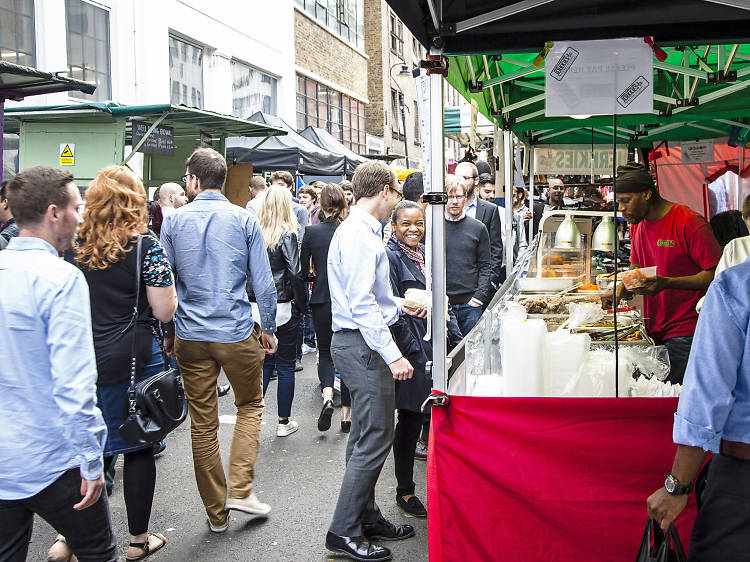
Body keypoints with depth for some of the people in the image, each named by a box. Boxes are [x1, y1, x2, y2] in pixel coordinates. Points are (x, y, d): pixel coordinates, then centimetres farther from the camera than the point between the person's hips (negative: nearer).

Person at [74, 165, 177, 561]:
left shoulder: (74, 246, 1)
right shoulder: (144, 245, -10)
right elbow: (164, 311, -10)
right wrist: (164, 274, 6)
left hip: (84, 360, 4)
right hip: (133, 361, -4)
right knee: (139, 447, 9)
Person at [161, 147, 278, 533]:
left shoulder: (174, 221, 0)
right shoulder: (244, 220, -3)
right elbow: (264, 283, -5)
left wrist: (166, 333, 15)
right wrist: (269, 328, 7)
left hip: (190, 337, 2)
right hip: (238, 334, -1)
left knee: (203, 423, 10)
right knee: (250, 405, 20)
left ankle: (216, 512, 20)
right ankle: (240, 489, 8)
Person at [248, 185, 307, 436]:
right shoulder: (286, 235, -11)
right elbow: (294, 274, -14)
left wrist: (252, 300, 10)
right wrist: (302, 305, -4)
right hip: (282, 308, -4)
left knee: (265, 362, 16)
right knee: (286, 365, 7)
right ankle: (284, 422, 16)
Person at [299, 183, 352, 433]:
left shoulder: (312, 232, -7)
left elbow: (303, 270, -2)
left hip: (322, 300, 0)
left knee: (325, 353, 15)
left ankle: (327, 395, -13)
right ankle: (346, 414, 13)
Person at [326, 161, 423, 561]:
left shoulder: (358, 230, 16)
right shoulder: (360, 235, -17)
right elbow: (362, 303, -23)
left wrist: (399, 306, 27)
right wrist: (392, 354, -24)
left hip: (356, 343, 11)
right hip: (362, 344, -11)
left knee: (366, 436, 17)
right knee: (375, 438, -7)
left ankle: (365, 517, 28)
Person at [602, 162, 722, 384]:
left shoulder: (690, 223, -12)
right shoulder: (637, 226, 12)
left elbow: (717, 274, -13)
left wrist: (666, 283, -23)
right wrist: (620, 290, 1)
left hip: (686, 333, -7)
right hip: (653, 331, 7)